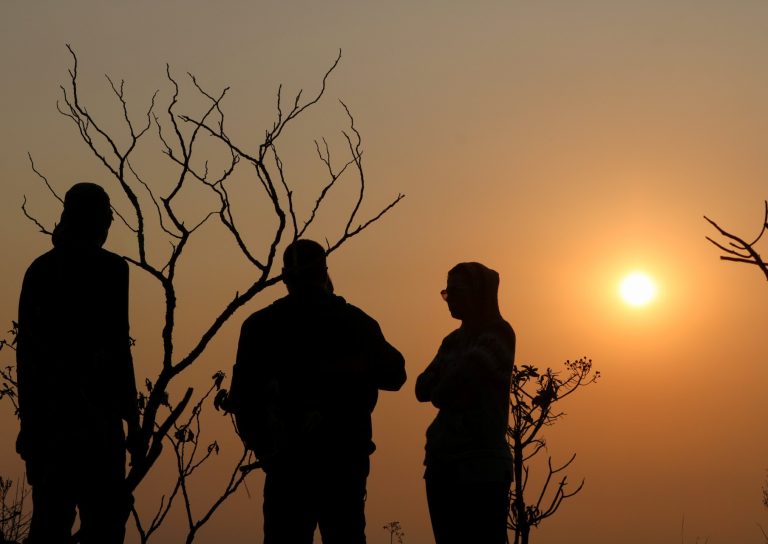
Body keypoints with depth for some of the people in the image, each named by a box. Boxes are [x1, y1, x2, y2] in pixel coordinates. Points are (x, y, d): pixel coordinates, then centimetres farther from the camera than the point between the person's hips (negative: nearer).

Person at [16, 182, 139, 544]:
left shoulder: (40, 269, 11)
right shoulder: (108, 268, -5)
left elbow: (26, 348, 11)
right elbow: (116, 344, -10)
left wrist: (30, 416, 15)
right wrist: (130, 412, -6)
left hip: (45, 409, 6)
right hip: (92, 414, -6)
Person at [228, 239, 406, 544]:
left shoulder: (260, 326, -1)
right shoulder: (354, 322, 2)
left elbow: (242, 398, -3)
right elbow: (394, 376, 11)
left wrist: (261, 445, 10)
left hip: (287, 461, -1)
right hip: (344, 459, 1)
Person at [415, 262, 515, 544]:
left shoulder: (497, 334, -3)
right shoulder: (454, 340, 18)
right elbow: (422, 390, 10)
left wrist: (441, 392, 0)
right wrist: (448, 393, -8)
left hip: (481, 467, -7)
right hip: (443, 463, 7)